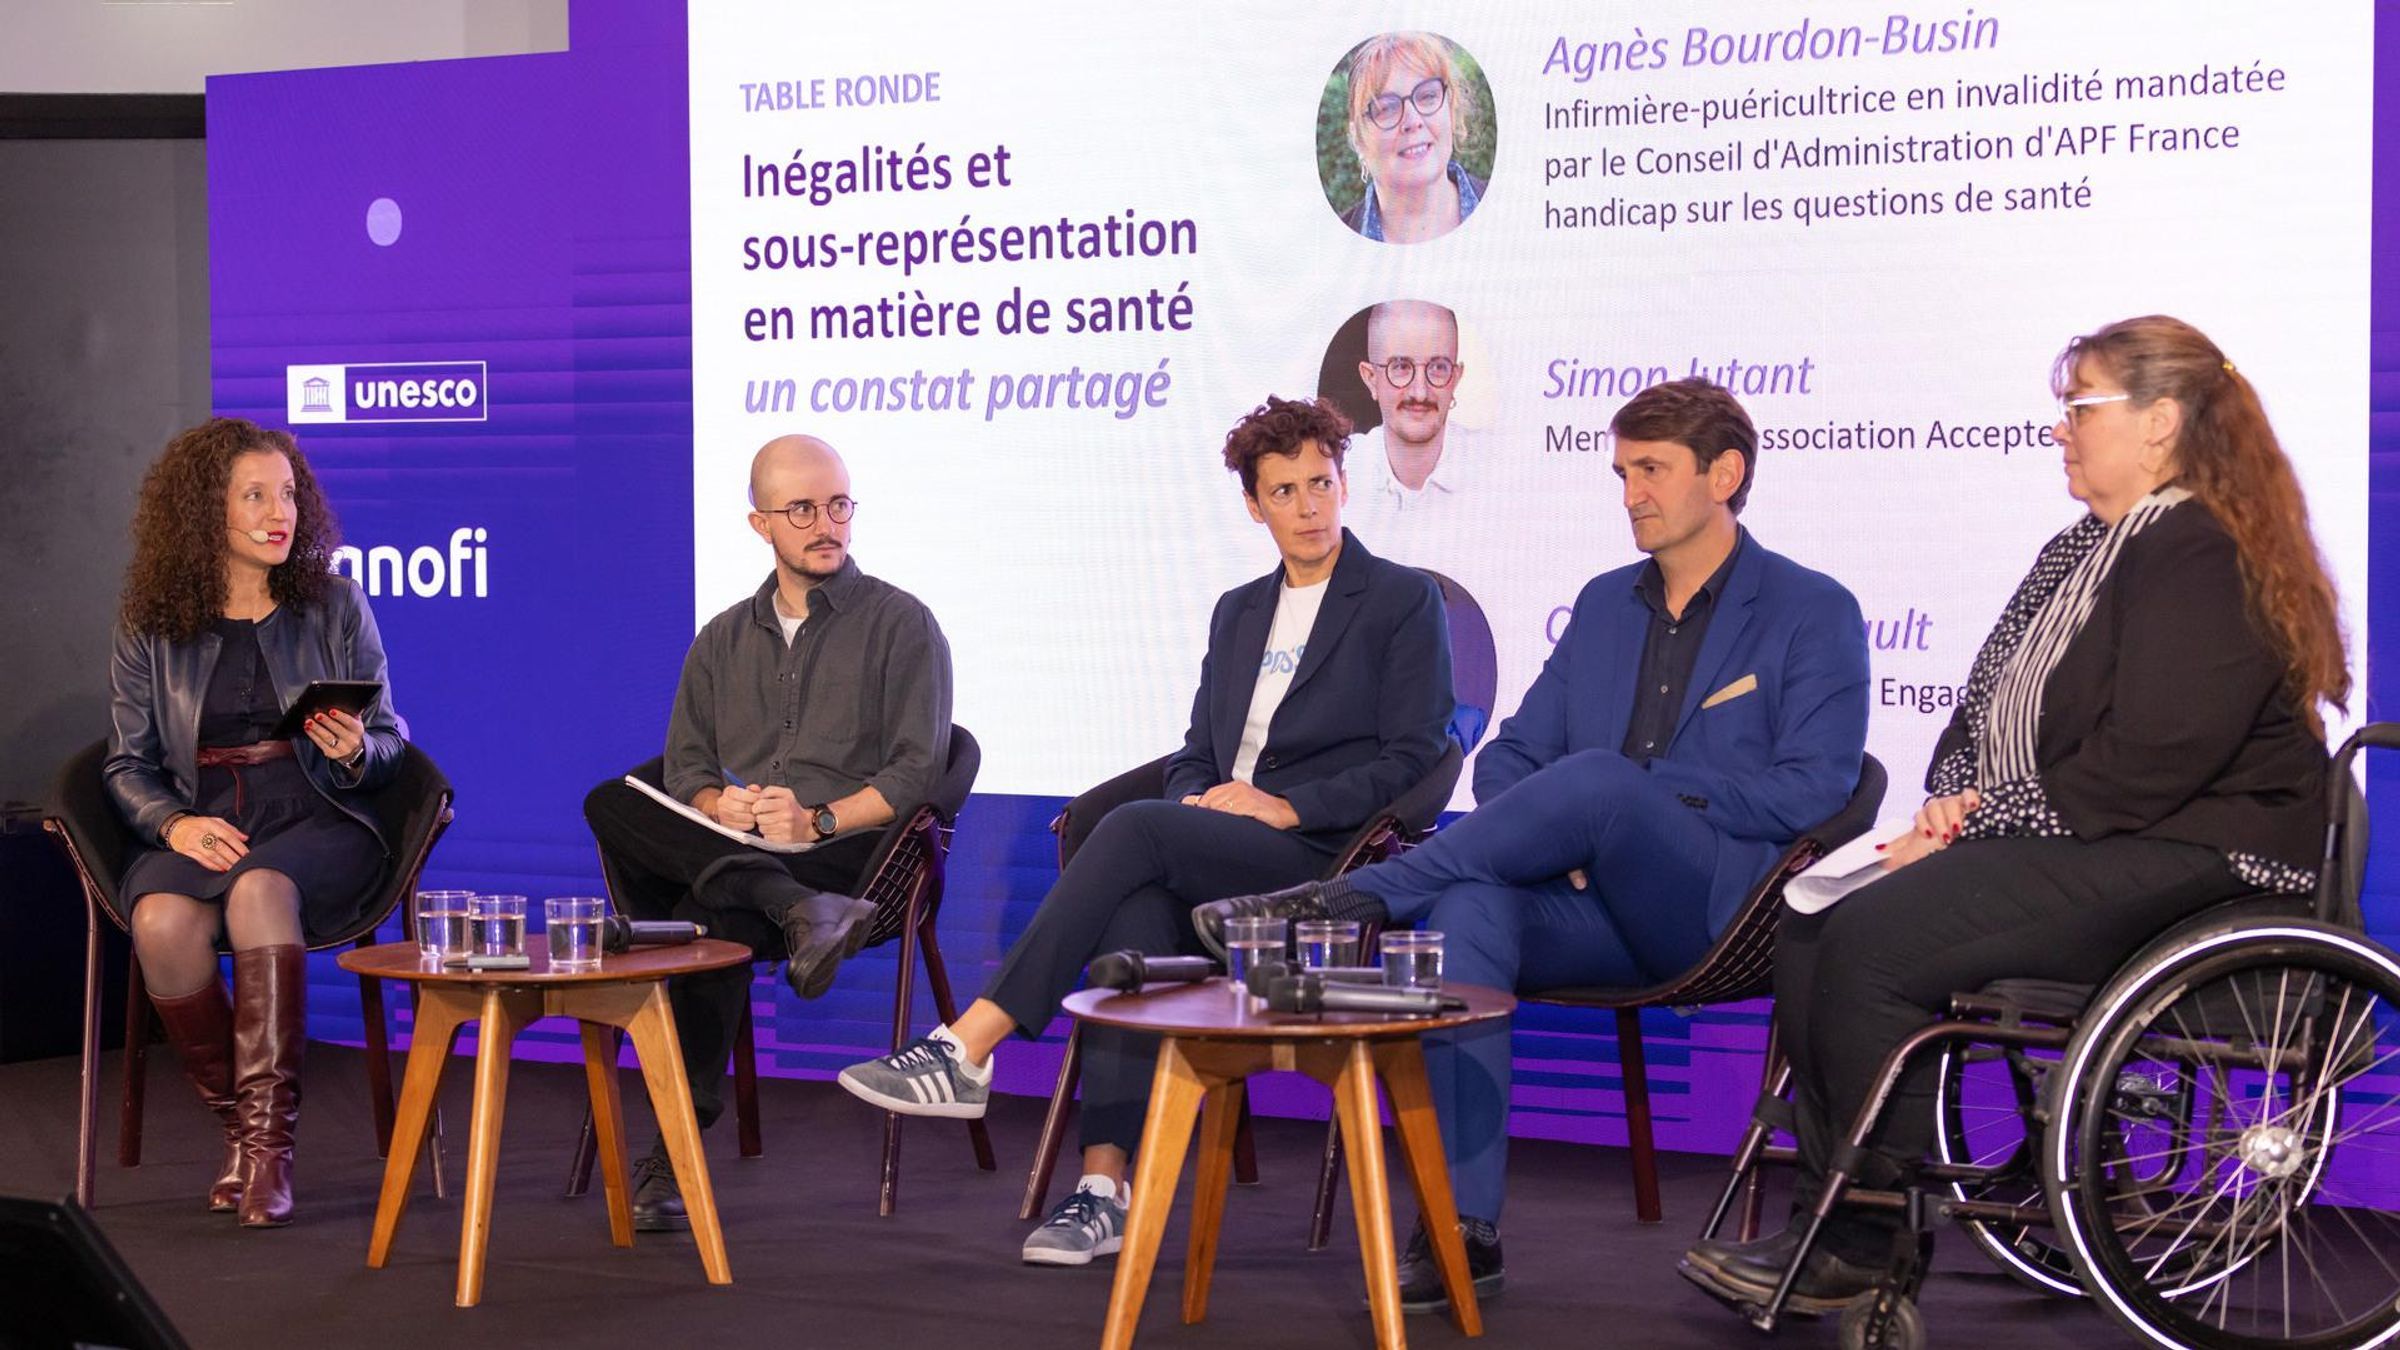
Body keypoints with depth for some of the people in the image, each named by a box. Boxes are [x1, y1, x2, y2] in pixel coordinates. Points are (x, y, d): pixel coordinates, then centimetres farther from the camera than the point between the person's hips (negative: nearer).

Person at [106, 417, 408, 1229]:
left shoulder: (335, 606, 10)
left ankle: (268, 1136, -32)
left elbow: (391, 741, 11)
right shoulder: (152, 630, 9)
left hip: (318, 822, -1)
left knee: (259, 888, -36)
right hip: (200, 827, 1)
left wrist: (357, 752, -13)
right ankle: (239, 1126, -15)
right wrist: (174, 825, -11)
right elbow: (128, 764, 9)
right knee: (162, 920, -33)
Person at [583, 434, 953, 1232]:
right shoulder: (724, 639, 24)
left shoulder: (900, 624, 9)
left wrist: (820, 820, -17)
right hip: (714, 848, 5)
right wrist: (719, 806, -9)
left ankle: (676, 1153, -31)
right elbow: (686, 765, 15)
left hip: (845, 855, -5)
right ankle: (798, 914, -41)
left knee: (709, 918, -36)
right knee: (610, 804, -27)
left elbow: (916, 772, -1)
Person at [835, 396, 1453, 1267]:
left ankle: (967, 1051, -33)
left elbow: (1411, 761, -3)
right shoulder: (1238, 611, 24)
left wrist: (1285, 806, -13)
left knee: (1133, 830, -31)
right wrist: (1197, 803, -1)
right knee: (1136, 907, -32)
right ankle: (1104, 1187, -37)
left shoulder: (1405, 601, 5)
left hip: (1321, 862, -5)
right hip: (1216, 860, 5)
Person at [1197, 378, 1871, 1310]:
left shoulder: (1815, 613, 5)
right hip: (1595, 913, 5)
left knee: (1597, 779, -35)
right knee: (1470, 908, -30)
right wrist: (1541, 826, -4)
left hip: (1723, 905, -5)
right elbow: (1510, 755, 21)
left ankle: (1345, 900, -29)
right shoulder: (1603, 604, 22)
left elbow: (1812, 793, -7)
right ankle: (1463, 1227, -34)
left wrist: (1628, 798, -11)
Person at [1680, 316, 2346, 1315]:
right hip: (2059, 850, 10)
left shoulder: (2205, 559, -13)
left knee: (1874, 939, -23)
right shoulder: (2080, 553, 19)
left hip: (2179, 861, -10)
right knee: (1812, 926, -7)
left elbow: (2147, 765, -22)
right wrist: (1954, 804, 2)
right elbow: (1987, 711, 24)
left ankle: (1870, 1248, -11)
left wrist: (1981, 823, -17)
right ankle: (1835, 1225, -7)